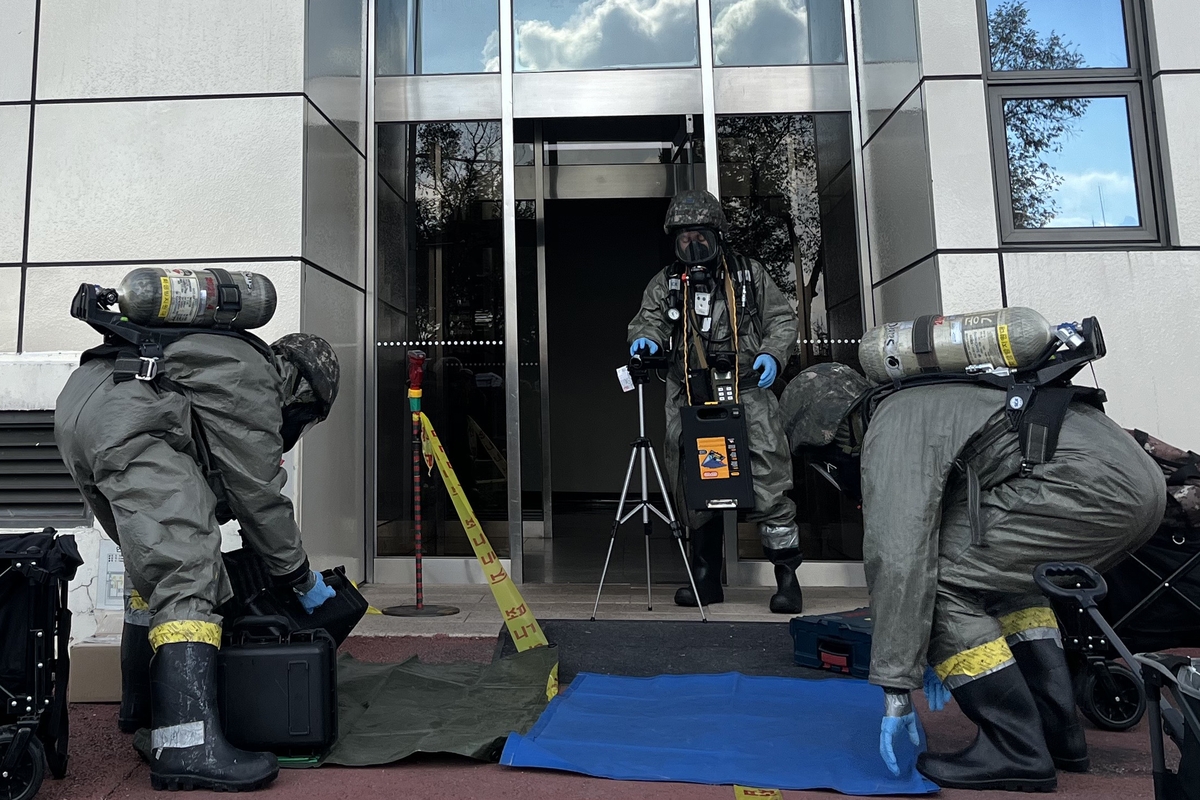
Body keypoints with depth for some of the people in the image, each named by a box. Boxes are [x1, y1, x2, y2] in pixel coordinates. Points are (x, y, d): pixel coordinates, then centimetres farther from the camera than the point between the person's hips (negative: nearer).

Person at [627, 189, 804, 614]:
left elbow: (782, 318, 13)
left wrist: (772, 354, -6)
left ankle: (786, 574, 0)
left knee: (769, 478, -12)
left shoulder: (748, 273, 11)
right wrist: (646, 339, -23)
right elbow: (649, 319, 1)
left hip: (746, 389, -2)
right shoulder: (664, 283, 14)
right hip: (690, 396, 2)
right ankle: (706, 576, 21)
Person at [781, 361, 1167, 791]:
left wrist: (896, 689, -6)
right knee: (1001, 569, 28)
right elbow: (930, 539, 32)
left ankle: (1016, 752, 3)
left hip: (1090, 482, -11)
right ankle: (1059, 734, 25)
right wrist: (946, 651, 37)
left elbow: (901, 562, -13)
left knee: (940, 582, -5)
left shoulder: (889, 431, -4)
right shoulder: (923, 406, 27)